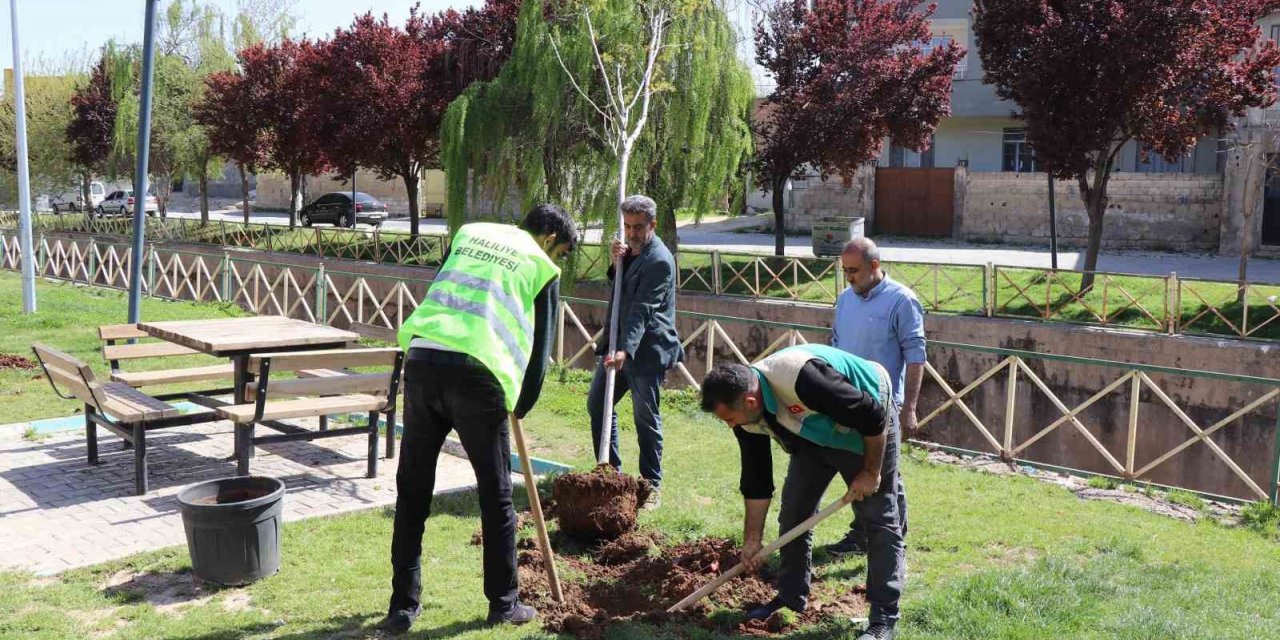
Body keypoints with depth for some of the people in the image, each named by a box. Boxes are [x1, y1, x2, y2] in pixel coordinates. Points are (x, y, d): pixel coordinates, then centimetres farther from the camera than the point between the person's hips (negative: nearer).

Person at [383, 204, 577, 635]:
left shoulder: (470, 233, 23)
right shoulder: (542, 268, 12)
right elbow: (539, 346, 12)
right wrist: (521, 405, 26)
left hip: (422, 360, 4)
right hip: (477, 374, -4)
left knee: (412, 491, 13)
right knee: (496, 495, 12)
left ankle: (403, 605, 18)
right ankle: (503, 604, 23)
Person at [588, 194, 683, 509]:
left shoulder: (659, 261, -18)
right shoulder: (631, 248, 10)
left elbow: (642, 311, -25)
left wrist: (626, 350, -33)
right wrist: (617, 263, -2)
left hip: (647, 350, -9)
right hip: (618, 343, 9)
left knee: (646, 417, -2)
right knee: (597, 403, 13)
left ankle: (652, 484, 9)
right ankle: (611, 470, 27)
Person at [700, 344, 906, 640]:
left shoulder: (802, 379, -41)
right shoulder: (747, 415, -15)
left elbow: (873, 418, -32)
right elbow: (756, 480, -3)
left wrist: (871, 472, -21)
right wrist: (751, 539, 1)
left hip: (869, 429, -7)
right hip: (816, 434, 7)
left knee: (879, 520, -6)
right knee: (794, 511, 5)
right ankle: (791, 597, 18)